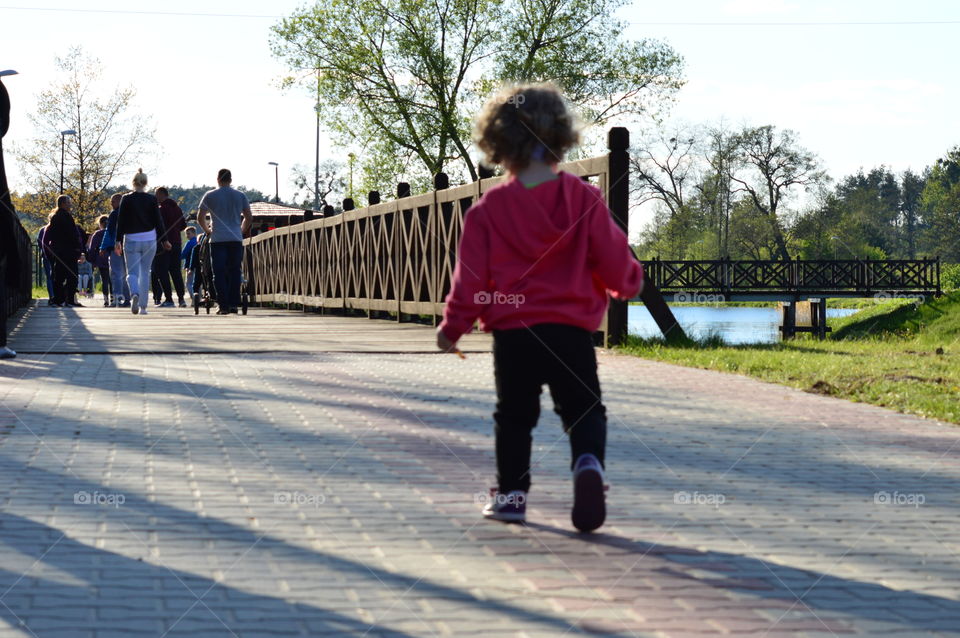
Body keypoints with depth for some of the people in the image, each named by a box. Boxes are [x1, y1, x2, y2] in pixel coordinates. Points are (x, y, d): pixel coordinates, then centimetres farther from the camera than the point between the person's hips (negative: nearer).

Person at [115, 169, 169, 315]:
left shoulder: (126, 199, -2)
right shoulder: (152, 199, 0)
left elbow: (121, 221, -1)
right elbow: (158, 221, 1)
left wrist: (118, 241, 3)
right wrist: (164, 240, 9)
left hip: (131, 240, -1)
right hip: (149, 240, 1)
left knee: (132, 272, 1)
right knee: (145, 272, 11)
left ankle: (135, 294, -30)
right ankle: (143, 306, 10)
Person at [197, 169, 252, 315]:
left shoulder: (210, 196, 3)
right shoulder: (240, 196, 8)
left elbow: (200, 217, 2)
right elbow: (249, 218, 10)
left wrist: (207, 230, 17)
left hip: (218, 239, -2)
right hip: (236, 239, 2)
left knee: (219, 274, 0)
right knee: (235, 272, 9)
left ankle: (223, 305, -7)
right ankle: (234, 304, 7)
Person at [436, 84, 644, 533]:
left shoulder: (488, 209, -2)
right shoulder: (584, 199, -2)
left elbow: (471, 277, -1)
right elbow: (614, 259, 2)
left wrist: (453, 327, 9)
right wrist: (629, 281, 24)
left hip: (511, 332, 0)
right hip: (572, 330, 0)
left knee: (514, 415, 15)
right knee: (583, 409, 7)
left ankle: (511, 492, 17)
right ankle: (589, 463, -20)